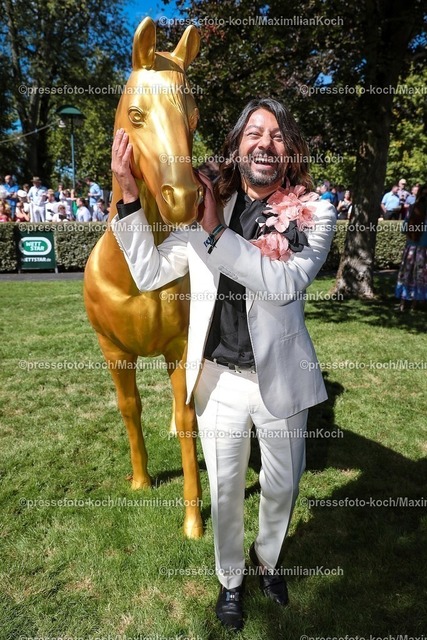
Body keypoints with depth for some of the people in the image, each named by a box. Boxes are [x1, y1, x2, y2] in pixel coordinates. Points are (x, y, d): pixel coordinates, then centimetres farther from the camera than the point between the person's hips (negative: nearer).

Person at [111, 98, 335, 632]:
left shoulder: (312, 213, -6)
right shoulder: (204, 211, 1)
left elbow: (286, 282, -23)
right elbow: (149, 273, -1)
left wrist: (218, 233, -22)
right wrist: (128, 196, -10)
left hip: (280, 378, 0)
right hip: (218, 378, 1)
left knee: (282, 486, 20)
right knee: (225, 489, 18)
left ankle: (267, 558, 54)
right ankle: (230, 579, 48)